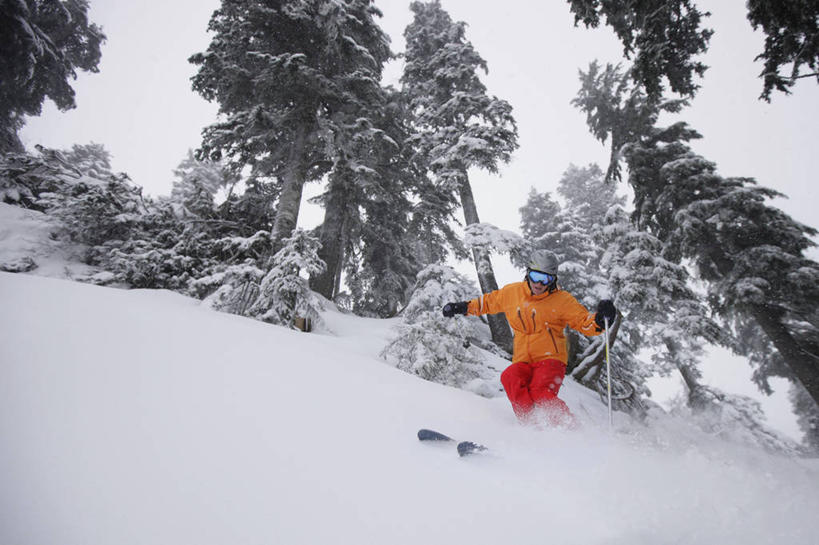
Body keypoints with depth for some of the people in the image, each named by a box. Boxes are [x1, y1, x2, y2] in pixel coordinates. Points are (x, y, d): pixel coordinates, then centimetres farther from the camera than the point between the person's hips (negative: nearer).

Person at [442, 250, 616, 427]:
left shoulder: (562, 300, 1)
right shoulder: (512, 292, 8)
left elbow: (585, 323, 2)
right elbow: (488, 301, 24)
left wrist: (600, 319, -20)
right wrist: (462, 307, 20)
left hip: (550, 359, -3)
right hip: (522, 361, 3)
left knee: (540, 393, -30)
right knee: (509, 378, -29)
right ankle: (530, 424, -28)